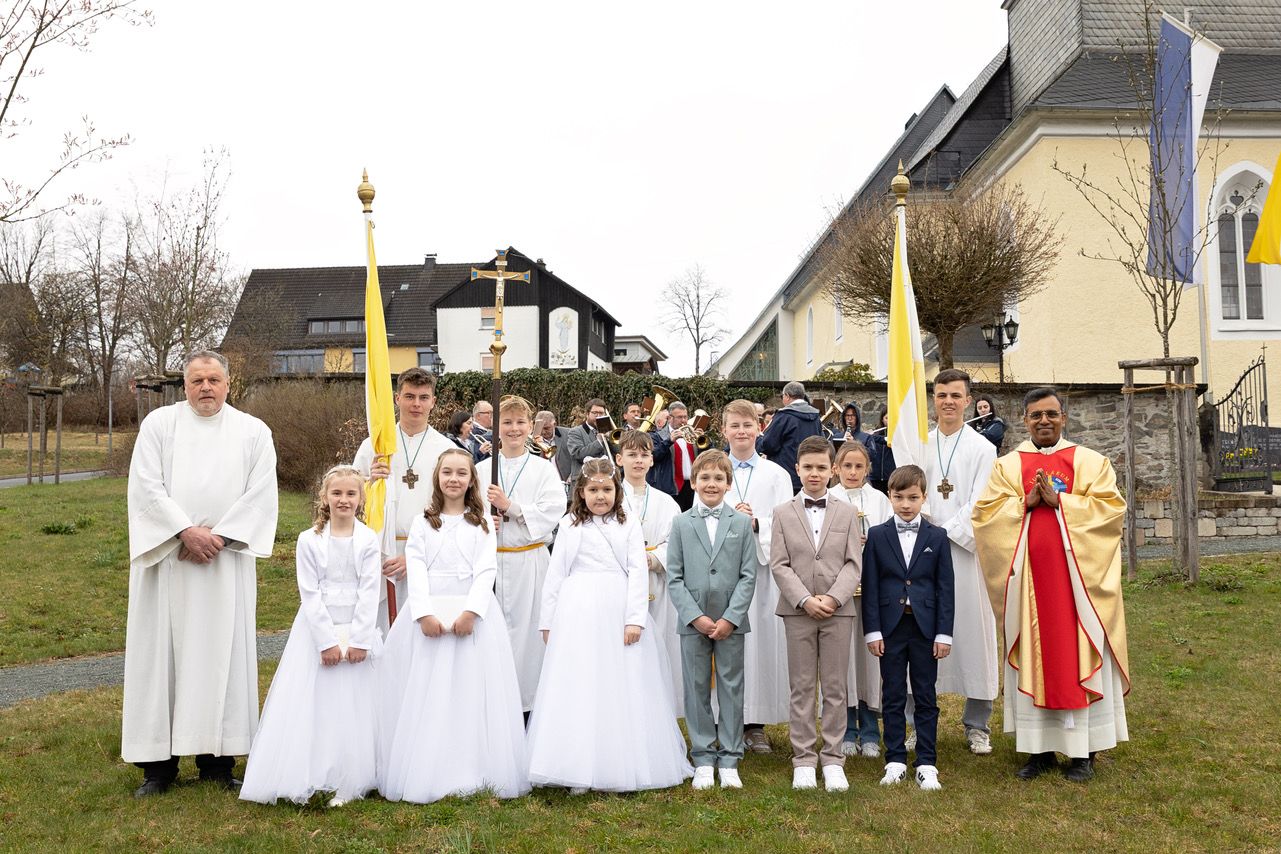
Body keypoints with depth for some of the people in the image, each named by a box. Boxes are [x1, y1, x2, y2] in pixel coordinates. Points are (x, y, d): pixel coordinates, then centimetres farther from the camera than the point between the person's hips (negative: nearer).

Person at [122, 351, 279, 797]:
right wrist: (186, 532, -13)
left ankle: (217, 759, 9)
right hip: (166, 556, 0)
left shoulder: (253, 431, 6)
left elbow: (260, 493, -1)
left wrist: (219, 536, -10)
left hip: (226, 560, 1)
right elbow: (147, 485, -4)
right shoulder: (159, 423, 5)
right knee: (161, 651, 1)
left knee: (221, 651, 2)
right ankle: (159, 762, 8)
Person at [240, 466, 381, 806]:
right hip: (316, 630, 0)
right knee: (311, 705, 1)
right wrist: (327, 640, -12)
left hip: (358, 631, 0)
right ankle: (306, 780, 10)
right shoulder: (309, 540, -1)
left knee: (354, 706, 3)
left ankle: (348, 782, 11)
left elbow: (369, 592, -5)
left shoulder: (368, 540, -1)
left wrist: (359, 640, -12)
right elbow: (310, 594, -5)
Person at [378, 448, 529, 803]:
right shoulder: (423, 522, 9)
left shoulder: (482, 524, 8)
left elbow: (486, 571, -2)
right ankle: (427, 771, 7)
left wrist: (470, 611, -16)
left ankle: (475, 771, 5)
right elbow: (416, 570, -1)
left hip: (473, 611, 0)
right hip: (429, 612, 1)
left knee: (472, 692, -1)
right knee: (427, 696, 1)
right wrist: (425, 613, -14)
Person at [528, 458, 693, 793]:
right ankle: (579, 770, 8)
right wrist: (548, 620, 5)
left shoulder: (629, 526, 8)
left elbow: (638, 572, 1)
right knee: (579, 688, 1)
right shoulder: (570, 526, 8)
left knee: (623, 689, 4)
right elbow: (556, 573, 8)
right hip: (578, 612, 0)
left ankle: (622, 766, 14)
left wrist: (635, 618, -9)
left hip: (619, 613, 1)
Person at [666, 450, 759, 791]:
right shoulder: (681, 524, 3)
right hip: (692, 621, 0)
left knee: (731, 689, 6)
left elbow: (748, 576, 0)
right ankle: (703, 760, 16)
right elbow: (674, 578, 0)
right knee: (697, 690, 6)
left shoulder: (742, 523, 3)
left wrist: (730, 618, -10)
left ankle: (729, 760, 16)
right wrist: (696, 616, -10)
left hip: (731, 622, 0)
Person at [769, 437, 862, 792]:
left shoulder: (847, 513, 8)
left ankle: (832, 759, 13)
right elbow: (780, 565, -1)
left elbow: (854, 563, 1)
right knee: (802, 688, 4)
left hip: (838, 610, 1)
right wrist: (805, 600, -13)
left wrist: (833, 597, -13)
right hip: (798, 611, 0)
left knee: (835, 688, 5)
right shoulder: (783, 514, 6)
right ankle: (804, 759, 12)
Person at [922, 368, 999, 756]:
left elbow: (978, 505, -4)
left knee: (974, 633, 0)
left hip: (965, 549, -2)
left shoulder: (982, 448, 3)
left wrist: (946, 534, -11)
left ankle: (977, 725, 10)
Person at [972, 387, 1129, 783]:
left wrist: (1059, 500, -14)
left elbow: (1110, 507, -6)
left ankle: (1082, 750, 9)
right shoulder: (1008, 465, 10)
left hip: (1077, 575, -1)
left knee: (1077, 655, 0)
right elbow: (985, 512, 1)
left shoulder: (1091, 462, 7)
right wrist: (1025, 502, -13)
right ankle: (1040, 748, 11)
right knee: (1032, 657, 3)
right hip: (1027, 576, 1)